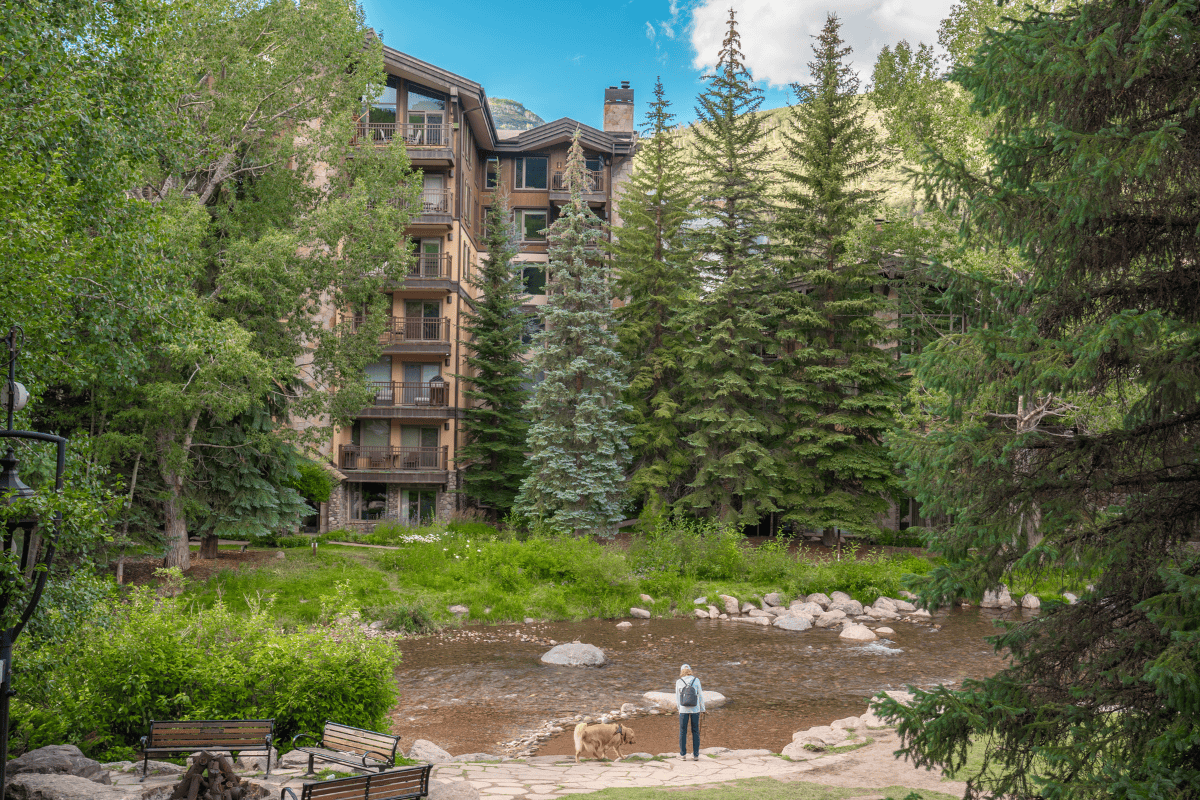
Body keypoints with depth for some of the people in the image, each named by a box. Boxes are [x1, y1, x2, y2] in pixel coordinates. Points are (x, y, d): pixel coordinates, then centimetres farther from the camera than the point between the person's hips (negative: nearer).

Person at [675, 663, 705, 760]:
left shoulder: (679, 682, 0)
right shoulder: (696, 680, 0)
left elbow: (677, 698, 7)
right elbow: (700, 696, 1)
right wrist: (702, 709, 10)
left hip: (683, 709, 0)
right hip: (695, 709, 0)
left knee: (683, 731, 8)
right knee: (695, 732, 7)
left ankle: (683, 754, 6)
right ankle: (696, 755, 6)